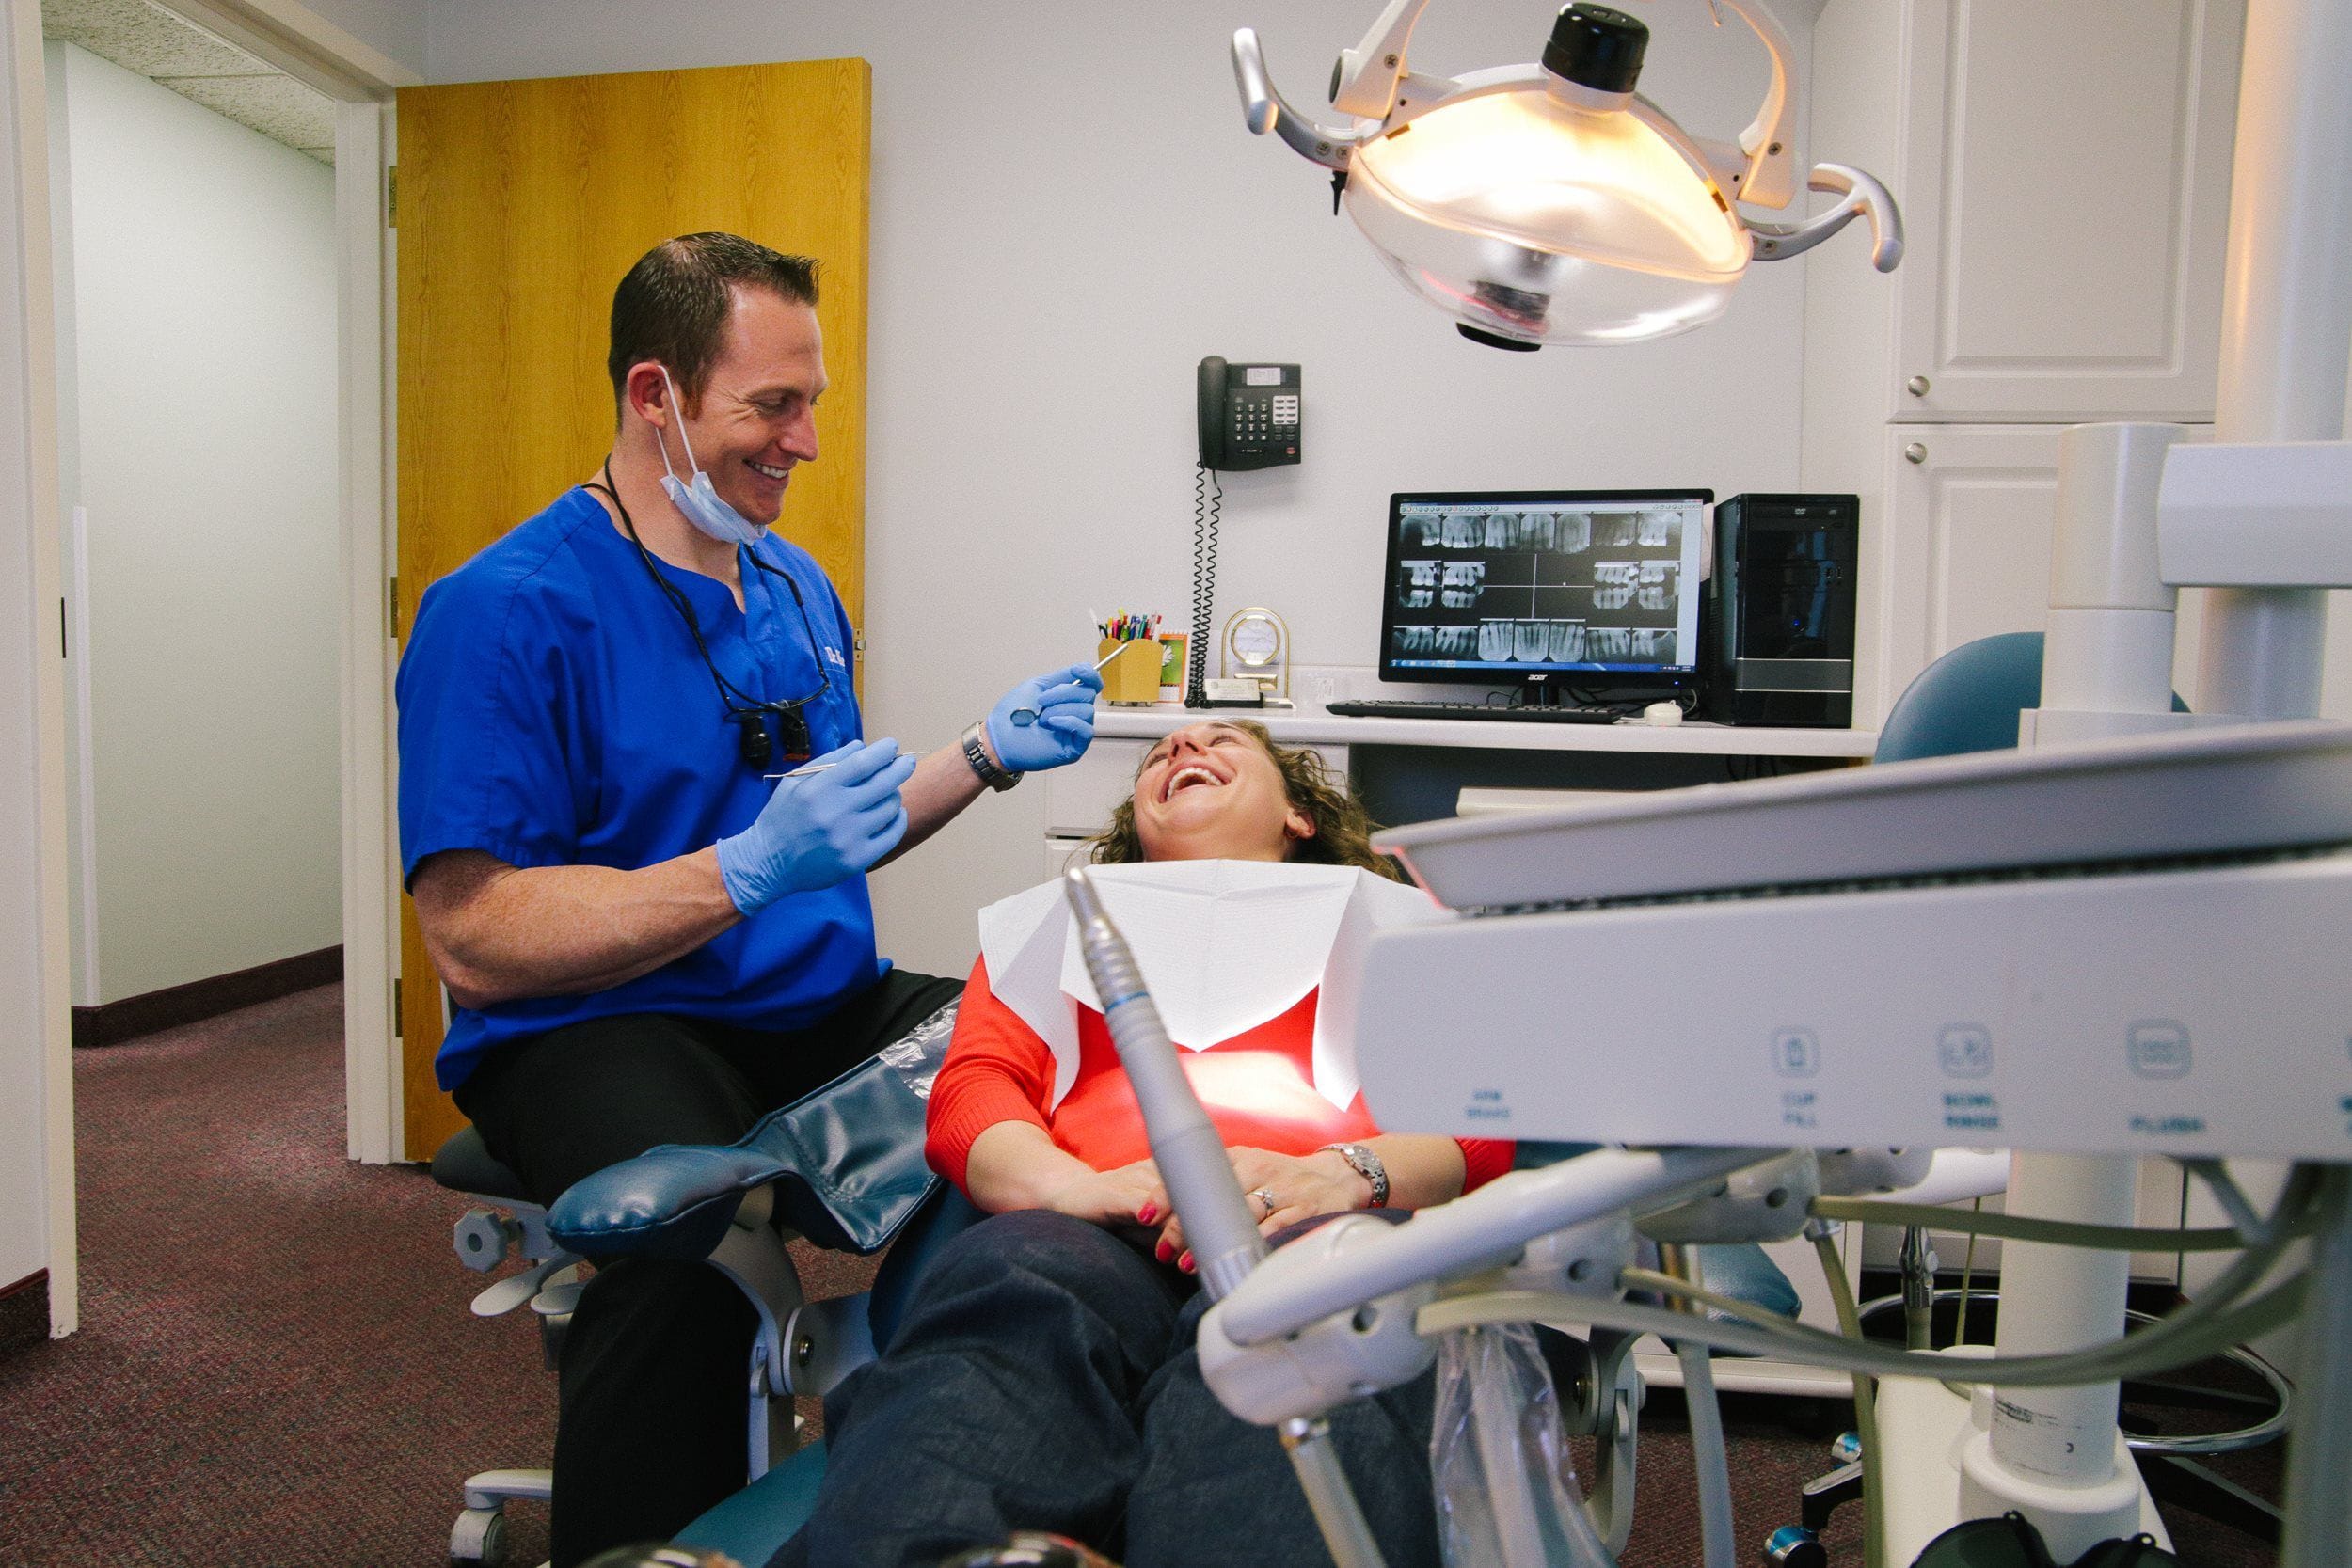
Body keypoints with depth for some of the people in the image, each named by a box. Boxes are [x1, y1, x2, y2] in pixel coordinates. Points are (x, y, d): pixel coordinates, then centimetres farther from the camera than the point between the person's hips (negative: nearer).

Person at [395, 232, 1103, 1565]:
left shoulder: (800, 590, 13)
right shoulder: (507, 610, -10)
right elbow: (476, 943, -16)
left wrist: (985, 756, 6)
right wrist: (750, 870, -25)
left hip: (824, 1006, 7)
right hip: (599, 1028, -6)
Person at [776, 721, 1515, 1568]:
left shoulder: (1388, 915, 32)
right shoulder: (1065, 916, 35)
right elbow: (969, 1091, 16)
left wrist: (1342, 1175, -9)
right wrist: (1080, 1187, -9)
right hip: (1095, 1232, 1)